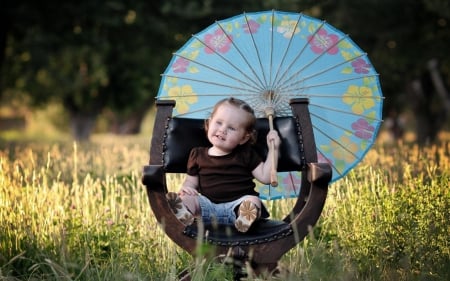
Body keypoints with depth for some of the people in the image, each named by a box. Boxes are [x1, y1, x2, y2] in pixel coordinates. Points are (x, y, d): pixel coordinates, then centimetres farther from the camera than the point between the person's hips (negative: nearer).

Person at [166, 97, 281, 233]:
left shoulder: (246, 155, 13)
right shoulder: (198, 155, 16)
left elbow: (265, 177, 8)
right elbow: (191, 181, 19)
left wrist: (273, 149, 2)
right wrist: (185, 188, -6)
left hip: (238, 203, -1)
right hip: (208, 206, 1)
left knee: (253, 200, -31)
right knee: (186, 199, -23)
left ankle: (245, 220, -63)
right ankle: (184, 215, -57)